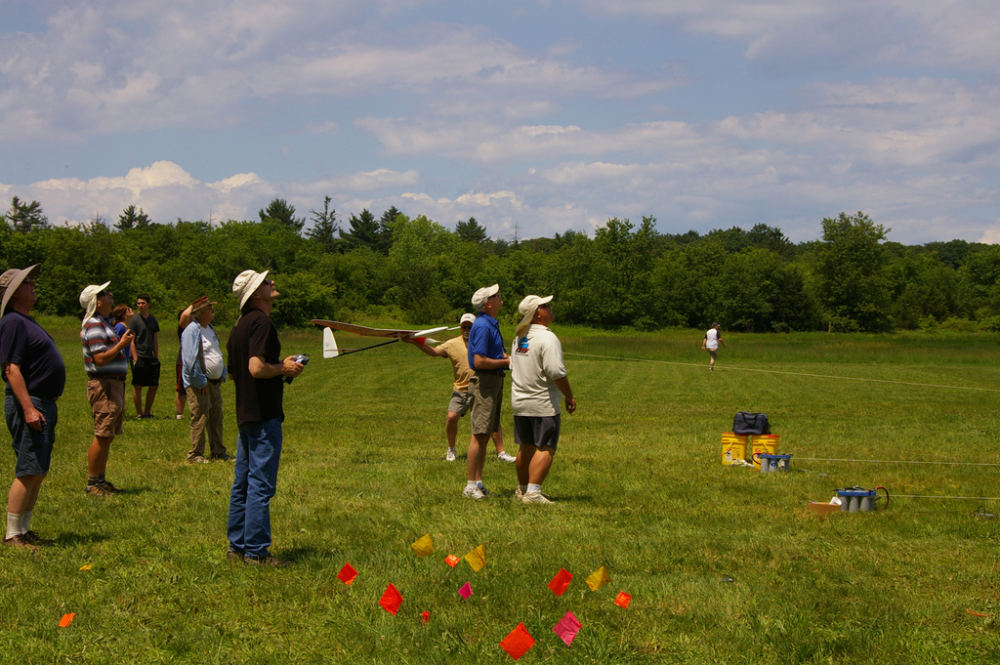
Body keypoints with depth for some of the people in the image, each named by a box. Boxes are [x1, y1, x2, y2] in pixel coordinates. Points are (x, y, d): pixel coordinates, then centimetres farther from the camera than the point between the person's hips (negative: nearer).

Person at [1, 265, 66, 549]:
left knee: (38, 472, 11)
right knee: (28, 471, -11)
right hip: (27, 402, -10)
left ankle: (24, 529, 17)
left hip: (43, 403, 10)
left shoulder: (27, 321, 18)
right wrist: (29, 408, -26)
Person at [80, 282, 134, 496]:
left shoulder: (104, 324, 17)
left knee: (107, 437, 13)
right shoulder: (94, 326, -15)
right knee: (102, 436, -8)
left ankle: (100, 480, 19)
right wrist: (122, 344, -21)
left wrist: (123, 341, 16)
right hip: (103, 384, -10)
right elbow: (101, 359, -22)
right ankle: (92, 483, -3)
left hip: (114, 384, 10)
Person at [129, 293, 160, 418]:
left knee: (154, 386, 7)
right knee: (138, 386, -2)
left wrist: (157, 358, 11)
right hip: (139, 357, -6)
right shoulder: (135, 319, -4)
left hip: (151, 358, 6)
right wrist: (135, 358, -15)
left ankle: (148, 412, 17)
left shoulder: (153, 320, 12)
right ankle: (139, 414, 4)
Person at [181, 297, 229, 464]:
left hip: (215, 382, 9)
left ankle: (218, 452, 19)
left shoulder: (210, 328, 15)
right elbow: (191, 360, -19)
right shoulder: (192, 330, -14)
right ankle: (195, 455, -1)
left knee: (216, 417, 12)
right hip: (199, 383, -9)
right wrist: (200, 382, -18)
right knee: (200, 419, -7)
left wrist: (222, 375, 14)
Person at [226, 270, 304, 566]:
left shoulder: (240, 325, 14)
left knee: (243, 482, 14)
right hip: (263, 415, -10)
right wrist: (284, 368, -9)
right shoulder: (261, 322, -15)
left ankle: (237, 545, 20)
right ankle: (256, 551, -3)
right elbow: (257, 368, -26)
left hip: (245, 415, 10)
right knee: (261, 485, -5)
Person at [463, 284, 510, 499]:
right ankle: (471, 485, -6)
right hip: (484, 381, -10)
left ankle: (478, 482, 16)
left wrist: (508, 357, 11)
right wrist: (506, 362, -13)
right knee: (479, 434, -9)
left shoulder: (491, 324, 15)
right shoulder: (483, 326, -17)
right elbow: (479, 361, -23)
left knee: (486, 435, 12)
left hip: (495, 381, 10)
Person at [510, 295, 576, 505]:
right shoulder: (547, 338, -17)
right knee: (545, 448, -5)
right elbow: (556, 373, -22)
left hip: (519, 402, 9)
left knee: (526, 447, 17)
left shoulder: (519, 337, 11)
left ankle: (522, 489, 26)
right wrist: (570, 396, -11)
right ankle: (532, 493, -11)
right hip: (543, 404, -8)